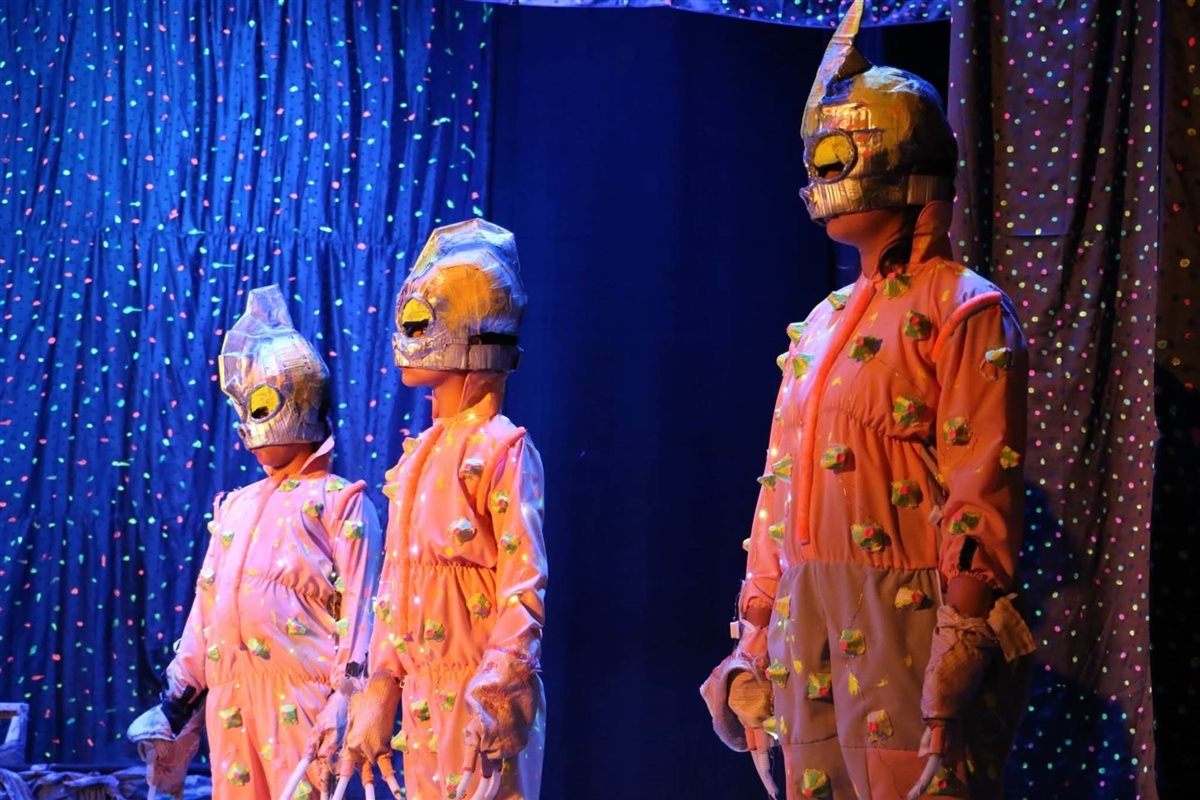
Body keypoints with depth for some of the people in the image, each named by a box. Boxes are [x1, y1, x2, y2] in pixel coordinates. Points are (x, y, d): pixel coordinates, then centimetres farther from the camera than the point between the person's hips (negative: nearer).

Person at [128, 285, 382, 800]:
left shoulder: (340, 503, 0)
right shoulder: (234, 507, 20)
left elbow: (358, 609, -7)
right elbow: (206, 604, 20)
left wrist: (347, 698, -14)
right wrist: (180, 690, 15)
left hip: (302, 699, -6)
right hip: (231, 700, 7)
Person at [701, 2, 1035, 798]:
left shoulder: (964, 310, -6)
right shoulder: (820, 326, 17)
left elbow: (980, 497, -15)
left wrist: (958, 668, -21)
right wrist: (754, 637, 16)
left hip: (905, 617, -8)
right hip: (810, 627, 8)